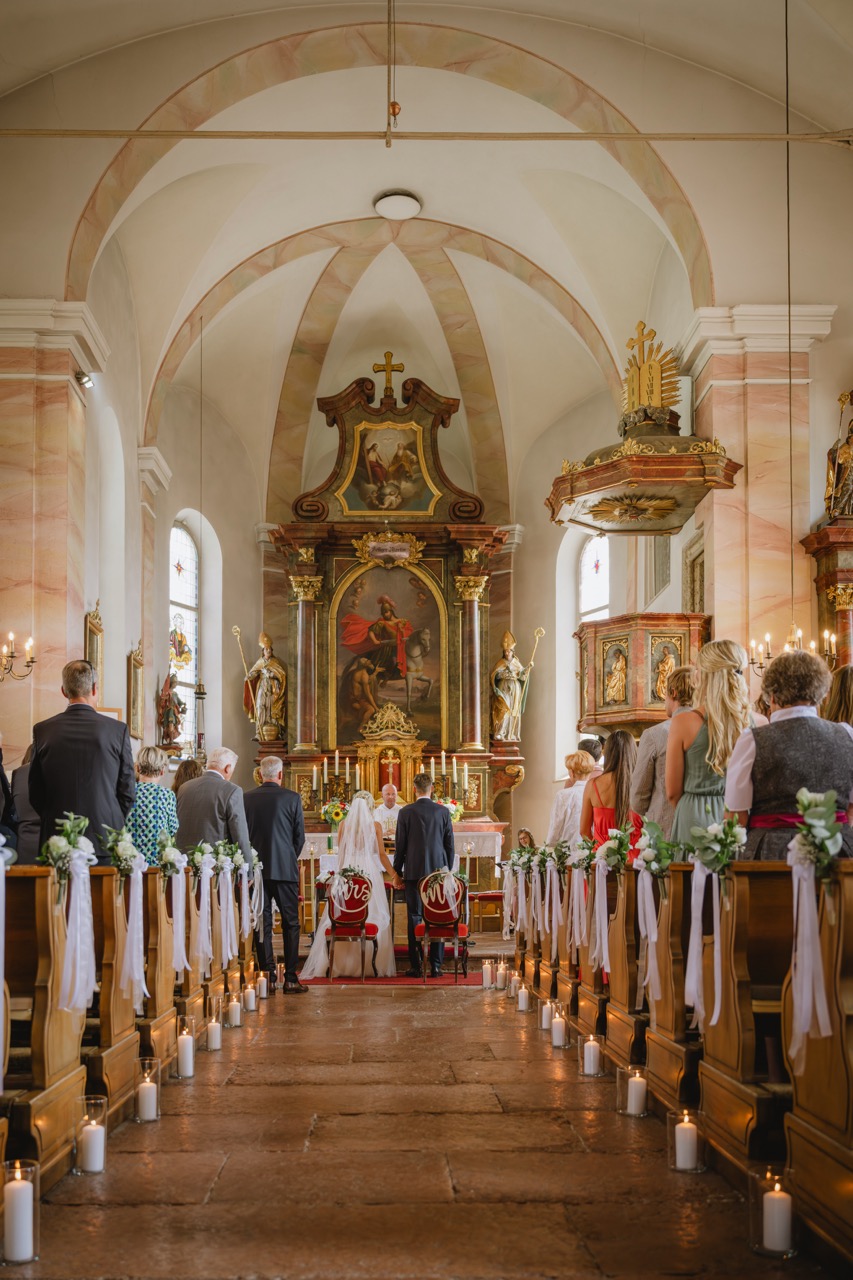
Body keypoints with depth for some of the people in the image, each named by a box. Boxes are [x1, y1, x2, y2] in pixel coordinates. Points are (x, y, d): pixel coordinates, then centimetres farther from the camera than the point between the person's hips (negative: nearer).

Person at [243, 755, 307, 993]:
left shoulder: (246, 798, 1)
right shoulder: (292, 798, -5)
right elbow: (300, 835, -1)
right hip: (285, 867, -2)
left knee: (262, 923, 7)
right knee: (290, 923, 5)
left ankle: (268, 976, 6)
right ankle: (290, 979, 3)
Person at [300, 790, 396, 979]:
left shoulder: (344, 824, 5)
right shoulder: (375, 825, 0)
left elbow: (340, 852, 10)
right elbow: (381, 854, 1)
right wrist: (393, 875, 10)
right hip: (370, 873, -2)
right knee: (373, 918, 1)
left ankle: (339, 964, 3)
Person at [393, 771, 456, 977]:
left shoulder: (406, 812, -3)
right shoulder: (443, 812, 2)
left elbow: (400, 845, 0)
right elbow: (450, 845, 5)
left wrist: (397, 871, 9)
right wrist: (448, 871, 15)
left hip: (414, 871, -1)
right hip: (438, 871, 1)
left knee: (415, 918, 2)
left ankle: (416, 966, 1)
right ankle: (436, 966, 4)